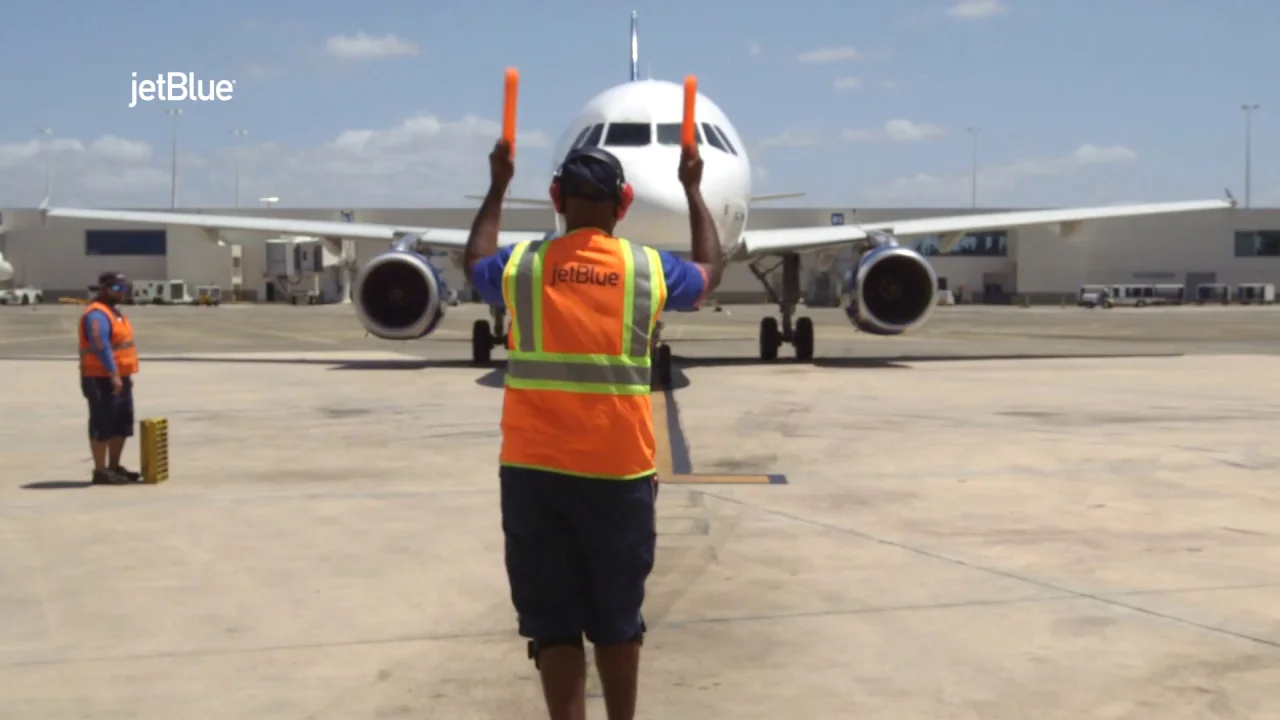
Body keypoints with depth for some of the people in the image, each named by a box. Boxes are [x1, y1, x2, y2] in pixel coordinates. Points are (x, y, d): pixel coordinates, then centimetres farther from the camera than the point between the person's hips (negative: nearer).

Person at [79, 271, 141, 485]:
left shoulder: (113, 311, 18)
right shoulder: (97, 314, -15)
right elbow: (101, 346, -25)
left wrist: (125, 374, 21)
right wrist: (113, 374, -29)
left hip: (119, 378, 10)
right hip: (102, 379, -10)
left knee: (122, 424, 14)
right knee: (103, 425, -7)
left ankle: (114, 466, 22)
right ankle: (100, 471, -4)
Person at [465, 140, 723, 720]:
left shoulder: (522, 266, 0)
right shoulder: (649, 269, 1)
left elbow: (476, 262, 26)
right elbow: (712, 267, 24)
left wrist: (498, 187, 37)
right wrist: (693, 189, 36)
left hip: (534, 470, 0)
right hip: (620, 472, 1)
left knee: (552, 624, 4)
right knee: (617, 622, 14)